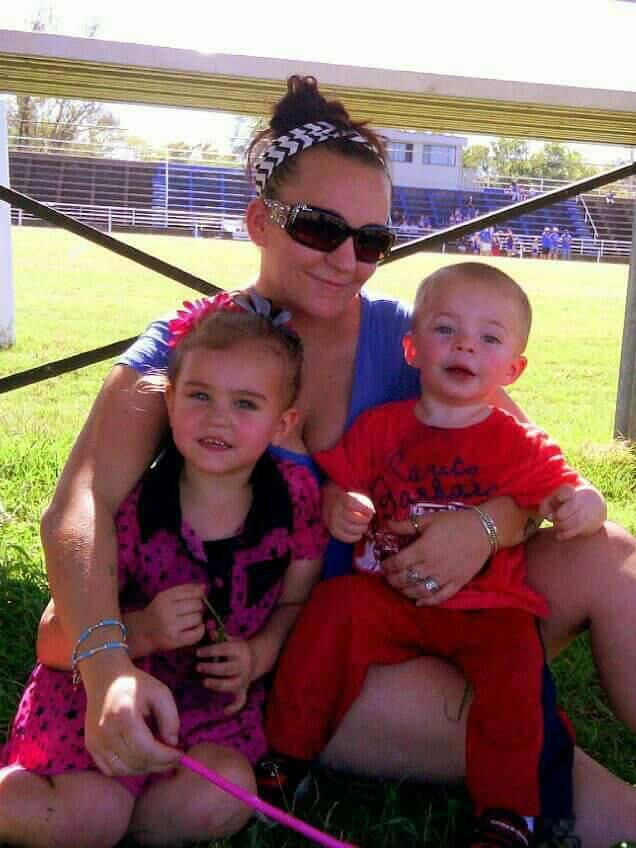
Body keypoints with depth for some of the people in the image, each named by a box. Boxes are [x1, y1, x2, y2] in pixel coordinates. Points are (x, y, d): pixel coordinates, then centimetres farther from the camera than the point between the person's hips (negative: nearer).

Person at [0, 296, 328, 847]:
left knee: (223, 800, -24)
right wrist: (142, 632, -29)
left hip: (214, 695, 3)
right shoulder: (132, 510, -17)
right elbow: (53, 643, -11)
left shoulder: (294, 495, -11)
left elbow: (297, 601, 6)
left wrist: (259, 654, -14)